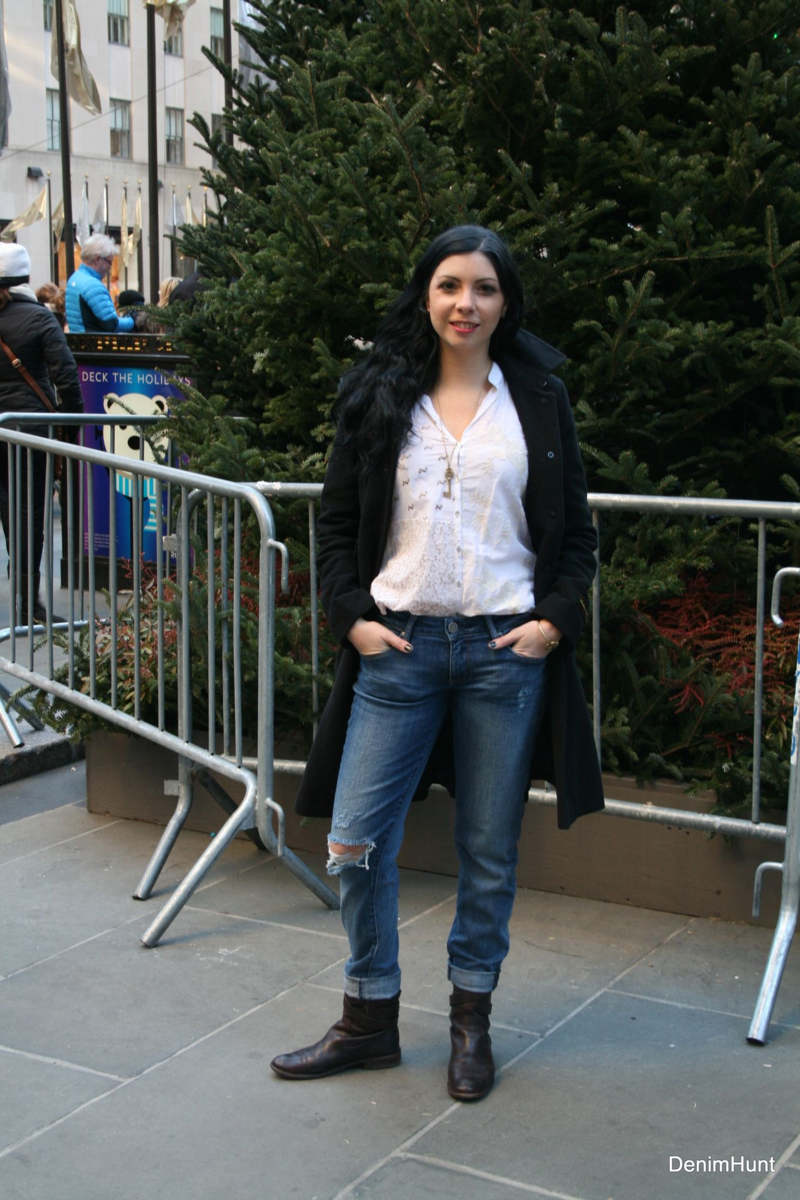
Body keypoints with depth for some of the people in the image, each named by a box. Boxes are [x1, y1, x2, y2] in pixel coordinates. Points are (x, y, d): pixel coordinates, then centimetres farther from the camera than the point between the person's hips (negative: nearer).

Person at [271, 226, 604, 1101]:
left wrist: (556, 620, -5)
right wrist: (352, 617, -3)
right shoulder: (378, 398, 6)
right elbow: (337, 522, 9)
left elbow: (575, 531, 9)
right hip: (399, 644, 1)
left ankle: (471, 1018, 25)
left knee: (489, 847, 8)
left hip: (506, 648, 0)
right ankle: (369, 1019, 19)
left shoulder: (538, 400, 6)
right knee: (356, 840, 1)